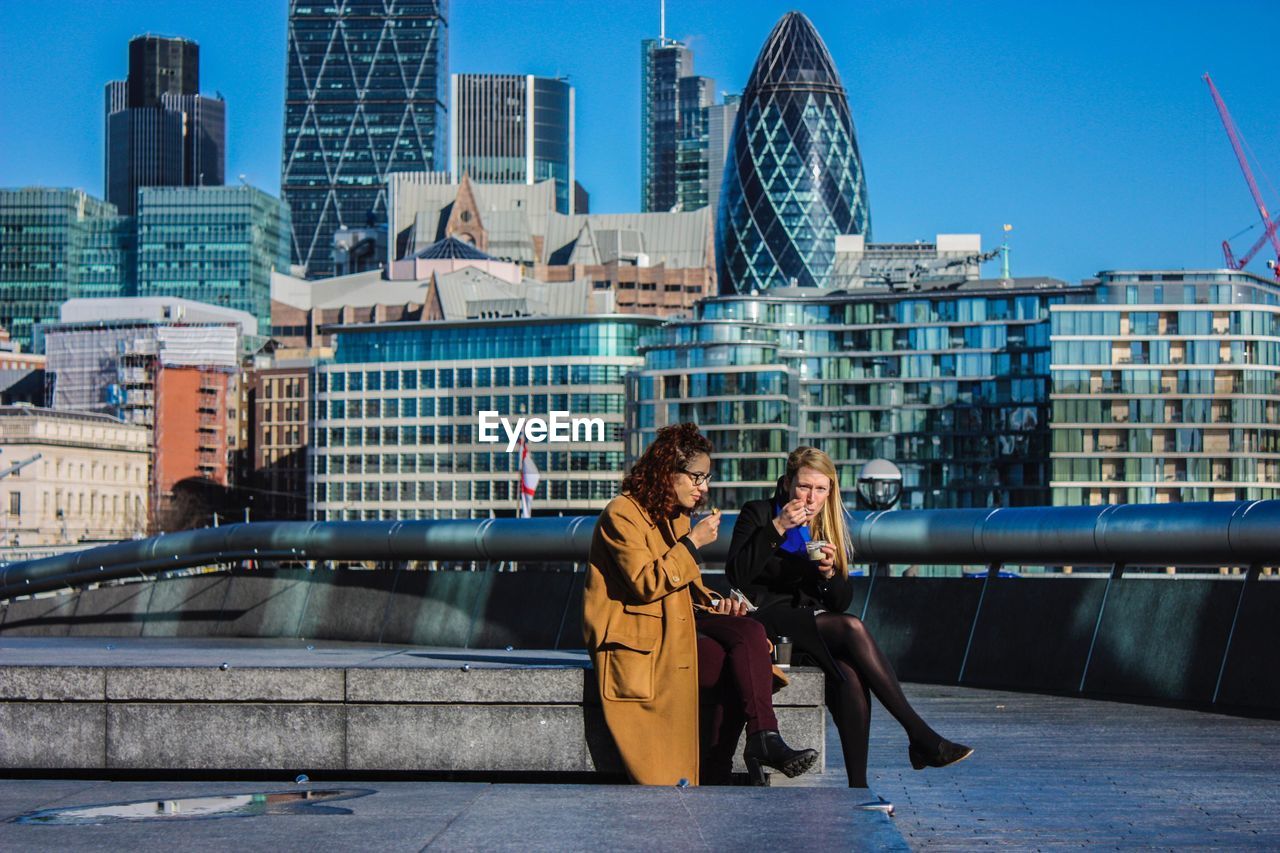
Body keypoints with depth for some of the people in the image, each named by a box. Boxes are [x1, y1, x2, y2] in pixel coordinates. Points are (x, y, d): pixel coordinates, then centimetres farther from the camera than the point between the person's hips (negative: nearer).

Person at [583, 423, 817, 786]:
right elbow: (645, 584, -20)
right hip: (636, 635, -8)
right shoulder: (621, 514, -10)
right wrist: (692, 543, -16)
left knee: (750, 632, -22)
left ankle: (763, 740, -29)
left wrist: (711, 602, 2)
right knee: (740, 662, -27)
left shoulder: (676, 516, 17)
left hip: (675, 620, 8)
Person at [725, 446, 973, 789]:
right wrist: (777, 529, -19)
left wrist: (829, 573, -9)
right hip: (769, 617, -4)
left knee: (851, 674, -31)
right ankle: (921, 737, -30)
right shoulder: (757, 514, 3)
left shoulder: (829, 528, 17)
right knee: (853, 628, -31)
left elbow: (841, 601, 13)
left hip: (814, 620, 5)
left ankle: (858, 785, -34)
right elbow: (736, 574, -13)